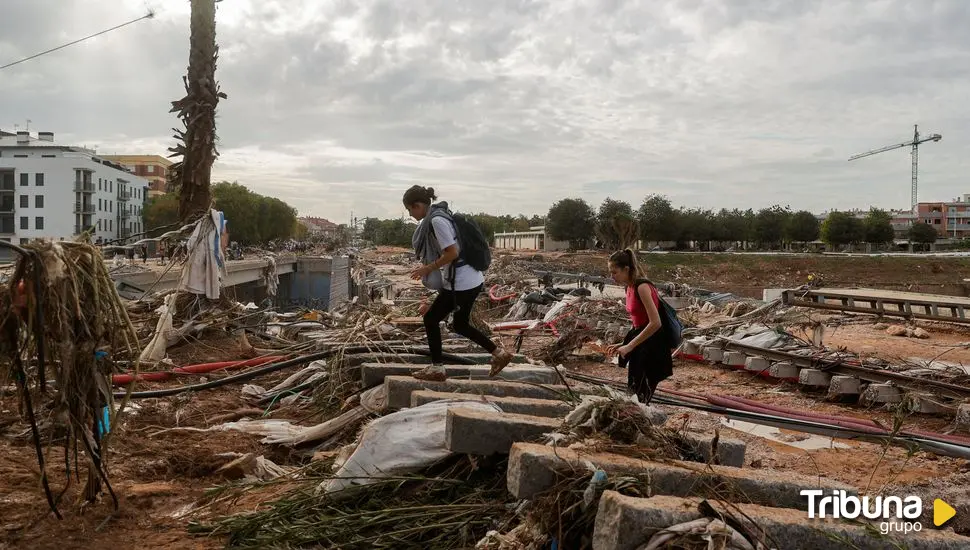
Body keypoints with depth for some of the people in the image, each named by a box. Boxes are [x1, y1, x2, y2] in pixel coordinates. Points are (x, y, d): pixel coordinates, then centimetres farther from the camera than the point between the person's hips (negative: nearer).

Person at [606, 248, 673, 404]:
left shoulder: (642, 287, -18)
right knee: (634, 395, 11)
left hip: (651, 348, -9)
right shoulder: (630, 288, 10)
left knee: (641, 399, -6)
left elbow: (655, 323, -25)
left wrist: (630, 346, -22)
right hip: (640, 346, 9)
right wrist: (624, 344, 11)